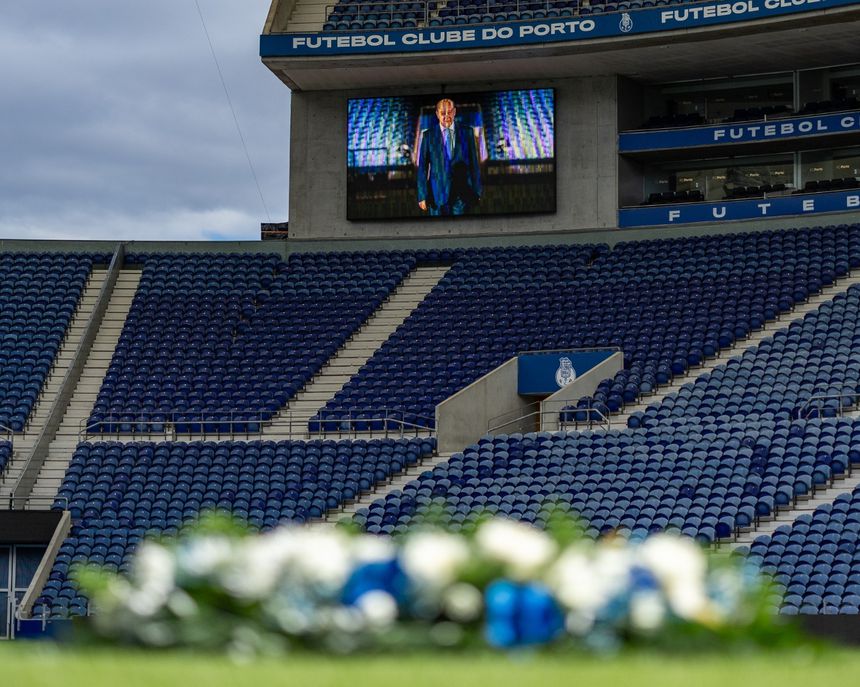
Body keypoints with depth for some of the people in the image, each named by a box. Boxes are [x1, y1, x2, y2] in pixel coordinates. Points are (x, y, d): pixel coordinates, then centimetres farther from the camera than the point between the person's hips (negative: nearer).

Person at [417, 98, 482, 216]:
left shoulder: (467, 132, 5)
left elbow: (474, 163, 7)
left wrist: (476, 192, 5)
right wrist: (422, 196, -3)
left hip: (461, 193, 0)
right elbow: (422, 168, 3)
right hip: (438, 193, 0)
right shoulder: (428, 135, 3)